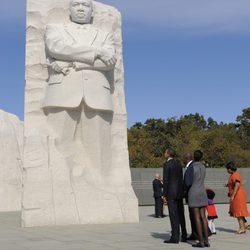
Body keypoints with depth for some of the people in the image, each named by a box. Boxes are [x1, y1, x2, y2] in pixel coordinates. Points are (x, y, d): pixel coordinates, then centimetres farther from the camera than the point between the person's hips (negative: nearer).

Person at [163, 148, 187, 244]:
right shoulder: (178, 164, 14)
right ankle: (184, 236, 16)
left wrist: (164, 194, -10)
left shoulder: (167, 164, -11)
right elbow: (181, 179, 15)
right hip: (179, 192, 8)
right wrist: (181, 193, 19)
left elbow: (166, 180, -15)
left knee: (173, 215, -6)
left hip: (171, 192, -8)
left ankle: (175, 237, -6)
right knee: (180, 215, 12)